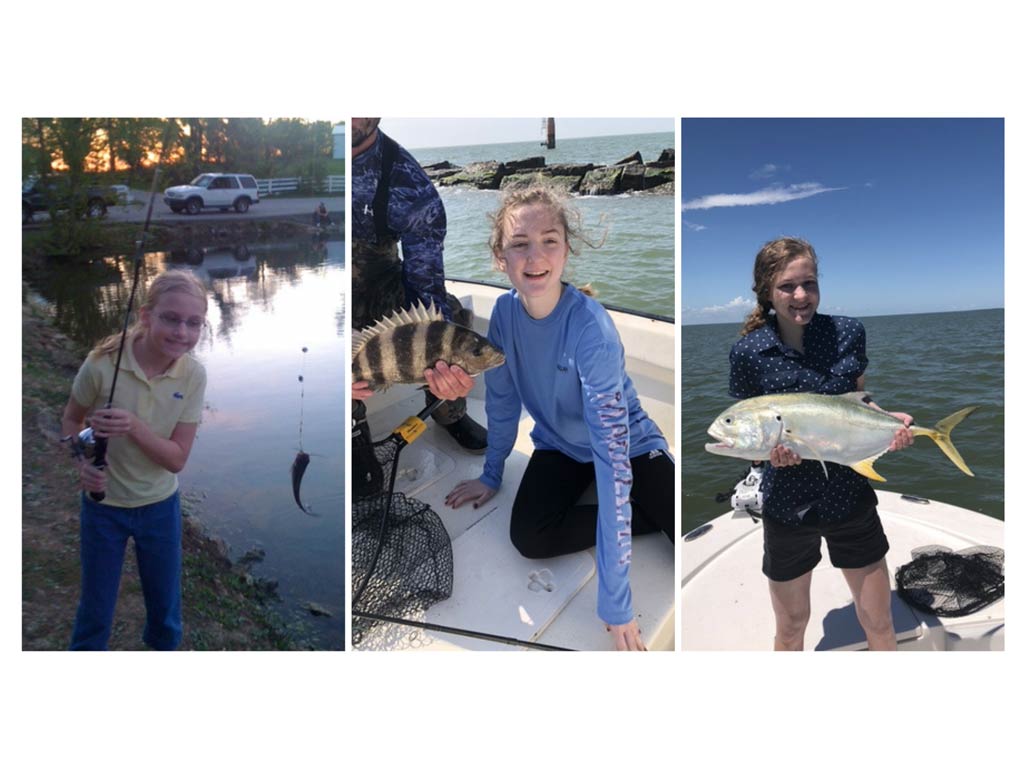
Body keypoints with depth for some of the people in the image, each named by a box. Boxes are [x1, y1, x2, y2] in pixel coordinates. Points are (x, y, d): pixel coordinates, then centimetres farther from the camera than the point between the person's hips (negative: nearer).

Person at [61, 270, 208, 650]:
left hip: (160, 505, 2)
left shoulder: (193, 374, -17)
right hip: (104, 504, -1)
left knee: (166, 608, 19)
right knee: (95, 610, 15)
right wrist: (83, 461, -22)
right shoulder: (103, 363, -22)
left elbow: (176, 459, -17)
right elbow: (71, 419, -3)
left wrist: (134, 427, -34)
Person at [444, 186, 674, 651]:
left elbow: (611, 452, -37)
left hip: (630, 444, -4)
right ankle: (650, 516, -3)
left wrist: (614, 597, -38)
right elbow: (503, 398, 1)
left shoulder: (591, 327, -33)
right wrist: (491, 474, 10)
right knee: (529, 537, -24)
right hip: (560, 445, 5)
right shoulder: (505, 311, -16)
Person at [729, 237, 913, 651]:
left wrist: (886, 418, -9)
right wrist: (771, 450, -26)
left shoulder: (848, 332, -4)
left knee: (878, 621, 15)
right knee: (791, 626, 16)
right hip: (788, 504, -2)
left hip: (850, 495, 2)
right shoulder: (748, 352, -13)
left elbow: (857, 400, 11)